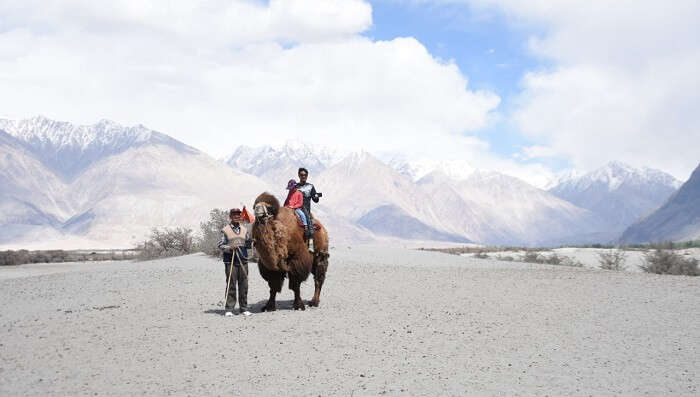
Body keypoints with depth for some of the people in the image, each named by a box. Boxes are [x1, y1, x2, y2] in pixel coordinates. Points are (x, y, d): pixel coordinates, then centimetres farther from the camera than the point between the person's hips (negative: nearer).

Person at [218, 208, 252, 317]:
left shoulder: (245, 229, 14)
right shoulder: (225, 230, 3)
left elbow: (249, 244, 17)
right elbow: (220, 245, 0)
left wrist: (250, 242, -6)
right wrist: (229, 248, -18)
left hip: (243, 260, 4)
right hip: (230, 261, -4)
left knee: (244, 285, 4)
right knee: (231, 285, -4)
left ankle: (244, 308, 12)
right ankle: (229, 309, 0)